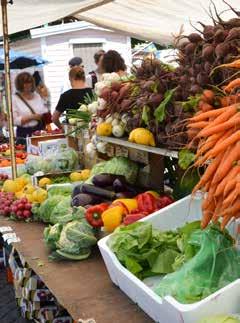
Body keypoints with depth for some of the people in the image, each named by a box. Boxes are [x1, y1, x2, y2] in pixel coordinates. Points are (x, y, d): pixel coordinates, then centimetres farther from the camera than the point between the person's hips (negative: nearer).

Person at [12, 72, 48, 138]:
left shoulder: (37, 96, 14)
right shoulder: (14, 99, -1)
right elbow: (14, 120, -9)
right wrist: (32, 117, -13)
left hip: (41, 130, 4)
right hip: (25, 134, -4)